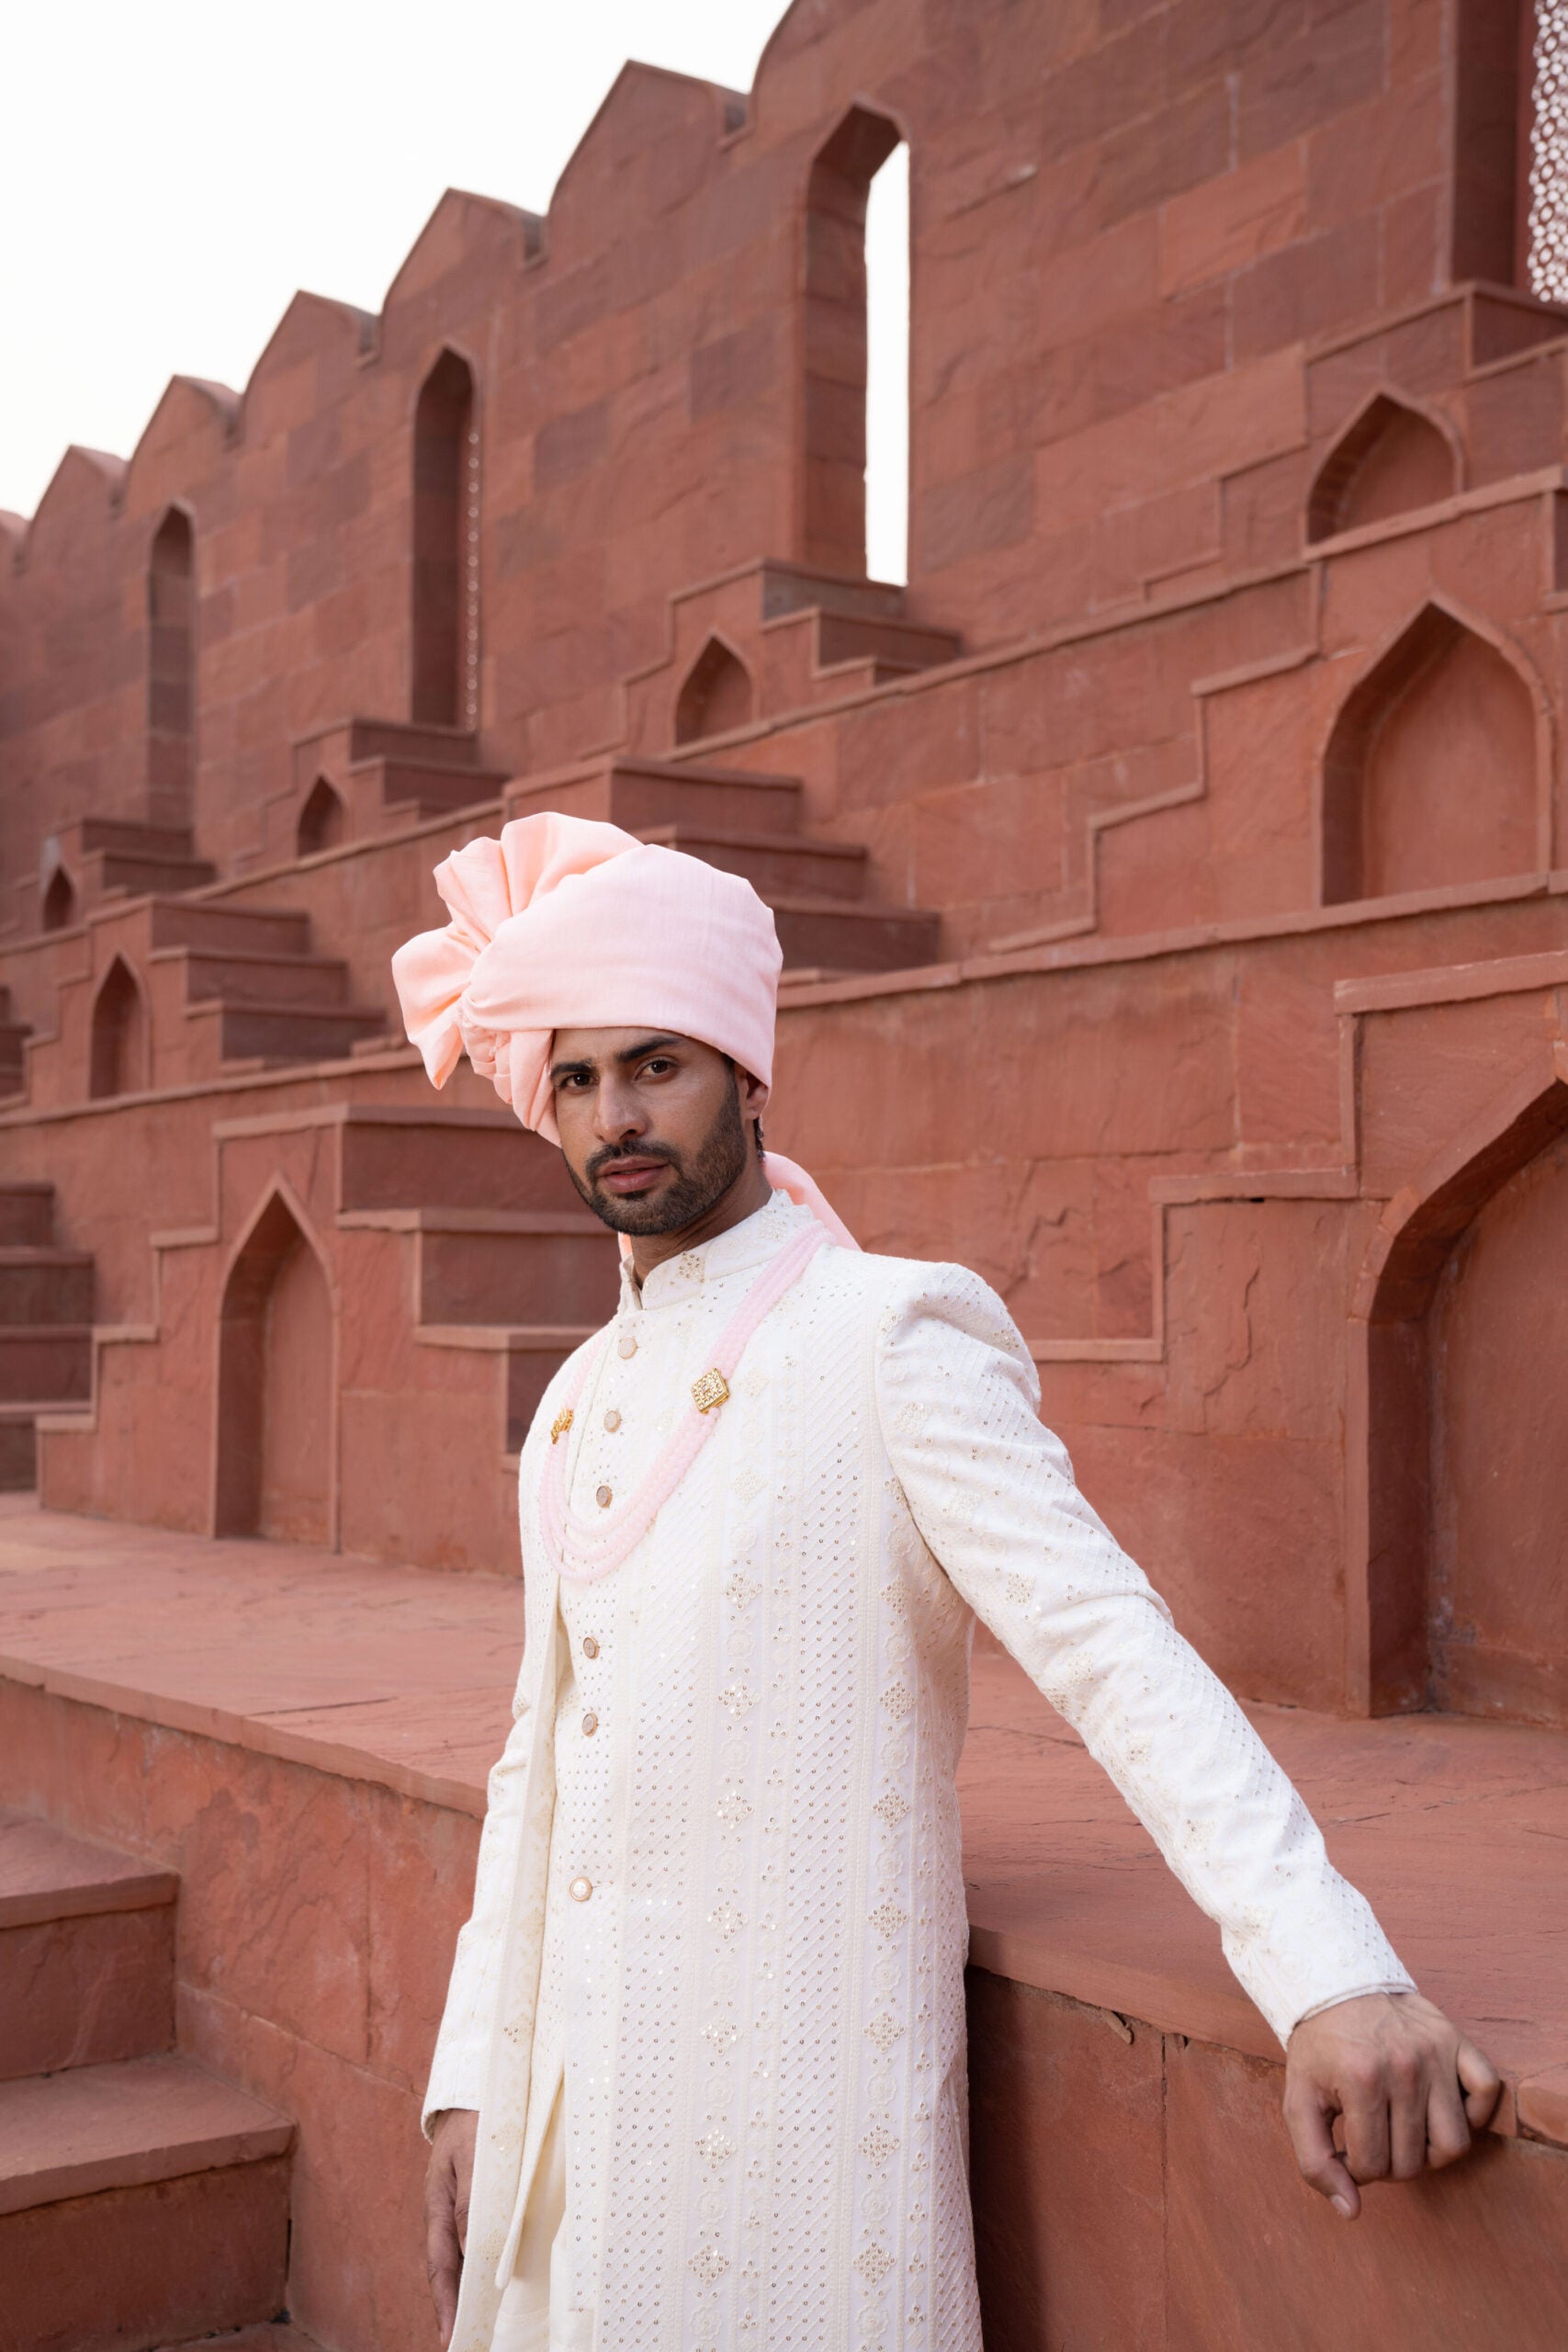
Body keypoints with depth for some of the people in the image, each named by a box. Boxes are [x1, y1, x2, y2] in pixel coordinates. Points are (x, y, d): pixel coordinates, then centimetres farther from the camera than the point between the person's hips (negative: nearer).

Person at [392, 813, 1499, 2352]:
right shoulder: (576, 1406, 11)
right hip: (571, 2104, 7)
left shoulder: (888, 1341, -11)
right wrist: (469, 2081, 12)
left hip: (794, 2119, -7)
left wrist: (1328, 1973, -31)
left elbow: (1111, 1649, -21)